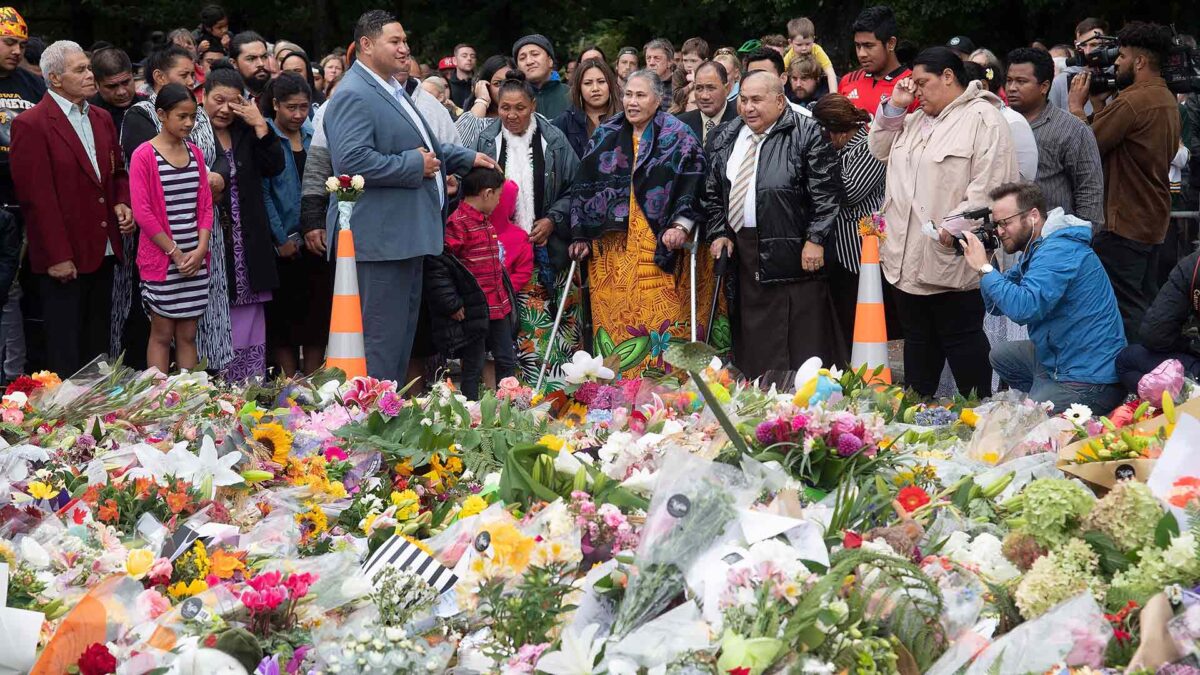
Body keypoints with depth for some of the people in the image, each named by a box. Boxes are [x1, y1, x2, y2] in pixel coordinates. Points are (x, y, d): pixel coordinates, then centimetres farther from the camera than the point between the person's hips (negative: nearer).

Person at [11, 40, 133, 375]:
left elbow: (118, 172, 24)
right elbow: (36, 196, -14)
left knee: (98, 344, 13)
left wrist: (122, 203, 1)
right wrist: (57, 256, -17)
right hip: (63, 259, -7)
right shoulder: (31, 124, -11)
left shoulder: (101, 119, 13)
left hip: (102, 252, 7)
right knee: (65, 352, 1)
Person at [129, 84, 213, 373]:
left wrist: (201, 249, -4)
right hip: (161, 260, -5)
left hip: (196, 260, 5)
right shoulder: (144, 156, -7)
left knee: (187, 334, 8)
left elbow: (205, 205, 10)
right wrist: (176, 253, -12)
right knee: (162, 333, 1)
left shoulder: (195, 152, 11)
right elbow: (142, 212, -11)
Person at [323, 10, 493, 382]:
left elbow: (424, 145, 32)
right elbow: (351, 160, -27)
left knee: (402, 337, 15)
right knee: (382, 340, -7)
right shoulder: (354, 95, -15)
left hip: (407, 236, 11)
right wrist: (414, 166, -19)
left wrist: (467, 158, 20)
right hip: (380, 238, -11)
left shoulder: (394, 90, 19)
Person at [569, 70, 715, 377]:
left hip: (660, 246, -3)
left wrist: (681, 225, -18)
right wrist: (581, 235, 8)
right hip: (611, 248, 3)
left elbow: (693, 184, -5)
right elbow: (584, 187, 14)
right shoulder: (605, 135, 13)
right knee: (614, 322, 0)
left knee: (661, 320, -8)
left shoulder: (677, 136, 2)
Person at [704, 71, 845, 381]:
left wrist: (815, 240, -13)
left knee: (802, 343, -3)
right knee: (751, 342, 9)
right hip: (743, 251, 6)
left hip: (793, 253, -6)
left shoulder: (806, 134, -5)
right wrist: (719, 233, 8)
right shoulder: (726, 138, 14)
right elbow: (713, 193, 19)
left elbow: (826, 192, -8)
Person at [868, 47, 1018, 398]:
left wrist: (955, 225, -22)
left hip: (951, 260, -8)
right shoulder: (916, 119, 18)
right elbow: (880, 149, 23)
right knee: (918, 340, 16)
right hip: (908, 258, 8)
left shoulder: (984, 118, -10)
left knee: (961, 339, 0)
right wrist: (894, 106, 10)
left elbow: (989, 182, -19)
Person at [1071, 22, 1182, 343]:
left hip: (1124, 223, -10)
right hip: (1154, 220, 10)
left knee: (1121, 308, -5)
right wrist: (1097, 104, 12)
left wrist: (1076, 106, -3)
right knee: (1143, 308, 15)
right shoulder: (1168, 100, 12)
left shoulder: (1131, 102, -21)